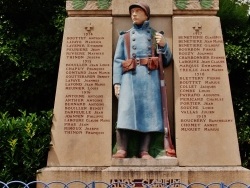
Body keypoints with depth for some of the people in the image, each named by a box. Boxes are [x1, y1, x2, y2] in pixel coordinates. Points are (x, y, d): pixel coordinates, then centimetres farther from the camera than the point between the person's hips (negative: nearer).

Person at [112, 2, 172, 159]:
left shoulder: (156, 35, 19)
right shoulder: (125, 36, 19)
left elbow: (167, 61, 15)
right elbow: (117, 60, 10)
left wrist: (164, 45, -3)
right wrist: (117, 82, -2)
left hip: (150, 77, 0)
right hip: (129, 77, 0)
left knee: (149, 113, -7)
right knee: (125, 111, -13)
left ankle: (144, 151, -5)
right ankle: (122, 150, -15)